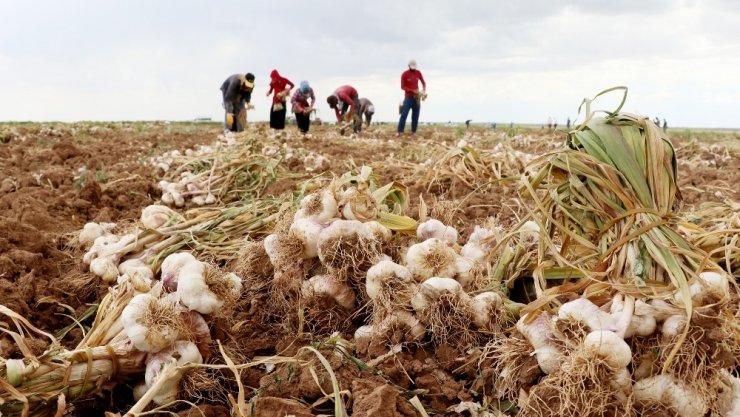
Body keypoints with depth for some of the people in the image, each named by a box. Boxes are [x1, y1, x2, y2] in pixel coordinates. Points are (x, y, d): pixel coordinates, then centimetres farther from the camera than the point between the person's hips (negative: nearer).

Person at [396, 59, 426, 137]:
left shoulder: (418, 73, 3)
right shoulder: (404, 74, -9)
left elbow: (423, 82, 13)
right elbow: (402, 87, -9)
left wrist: (424, 90, -6)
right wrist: (412, 90, -19)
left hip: (416, 97, 4)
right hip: (408, 97, -4)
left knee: (415, 115, 3)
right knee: (404, 114, -11)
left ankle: (414, 132, 7)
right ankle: (399, 131, -9)